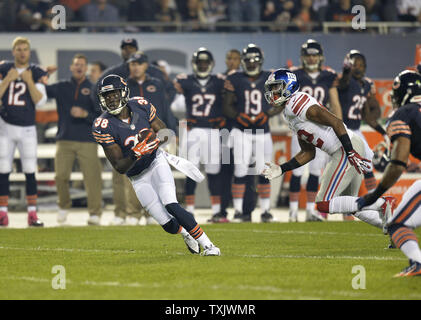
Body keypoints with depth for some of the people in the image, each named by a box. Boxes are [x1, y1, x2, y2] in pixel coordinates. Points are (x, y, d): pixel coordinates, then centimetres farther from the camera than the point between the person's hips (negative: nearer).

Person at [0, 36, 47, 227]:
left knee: (30, 172, -2)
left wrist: (29, 81, -17)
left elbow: (40, 101, -8)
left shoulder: (37, 73, 1)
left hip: (27, 129, 0)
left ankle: (32, 214, 2)